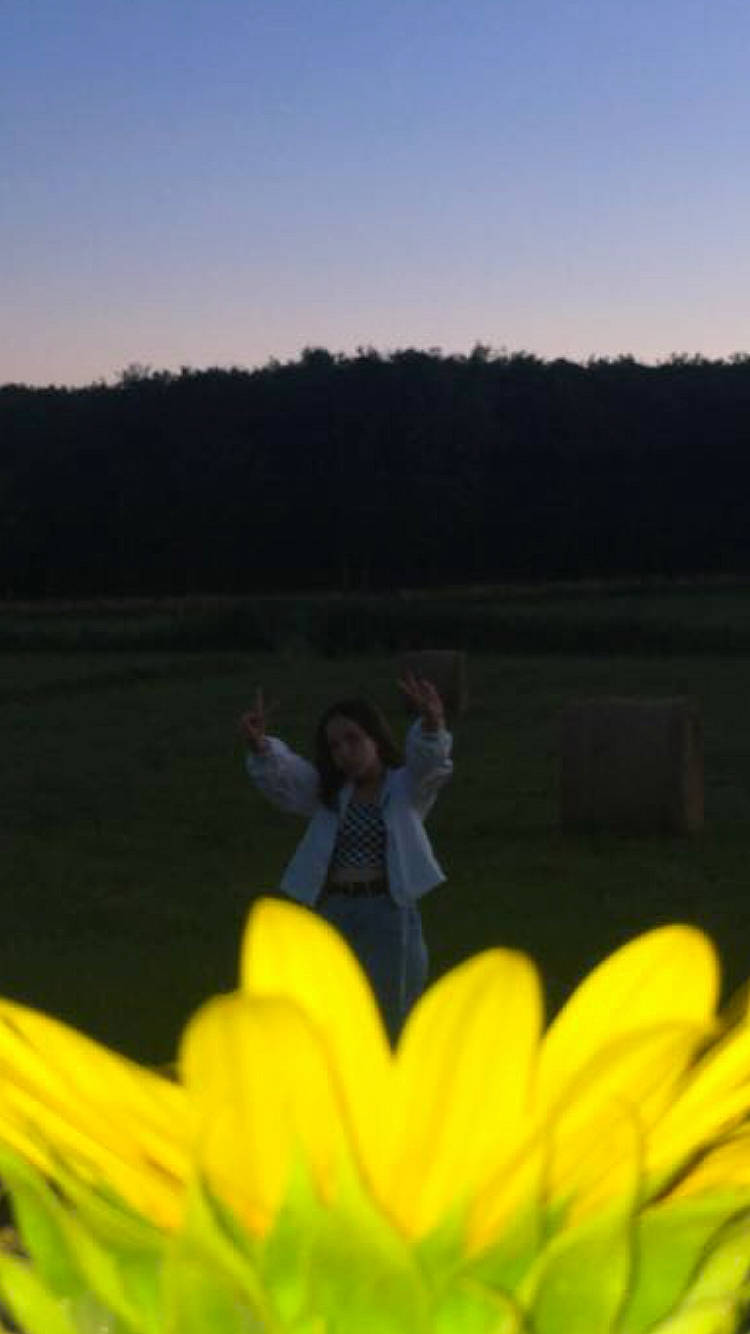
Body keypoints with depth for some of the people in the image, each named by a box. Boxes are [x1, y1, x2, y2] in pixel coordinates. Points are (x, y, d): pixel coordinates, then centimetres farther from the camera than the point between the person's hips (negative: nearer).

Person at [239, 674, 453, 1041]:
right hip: (333, 915, 3)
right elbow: (279, 775, -4)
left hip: (389, 914, -3)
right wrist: (259, 745, -28)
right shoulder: (327, 792, 12)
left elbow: (430, 760, -16)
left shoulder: (408, 787, 5)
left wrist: (431, 722, -40)